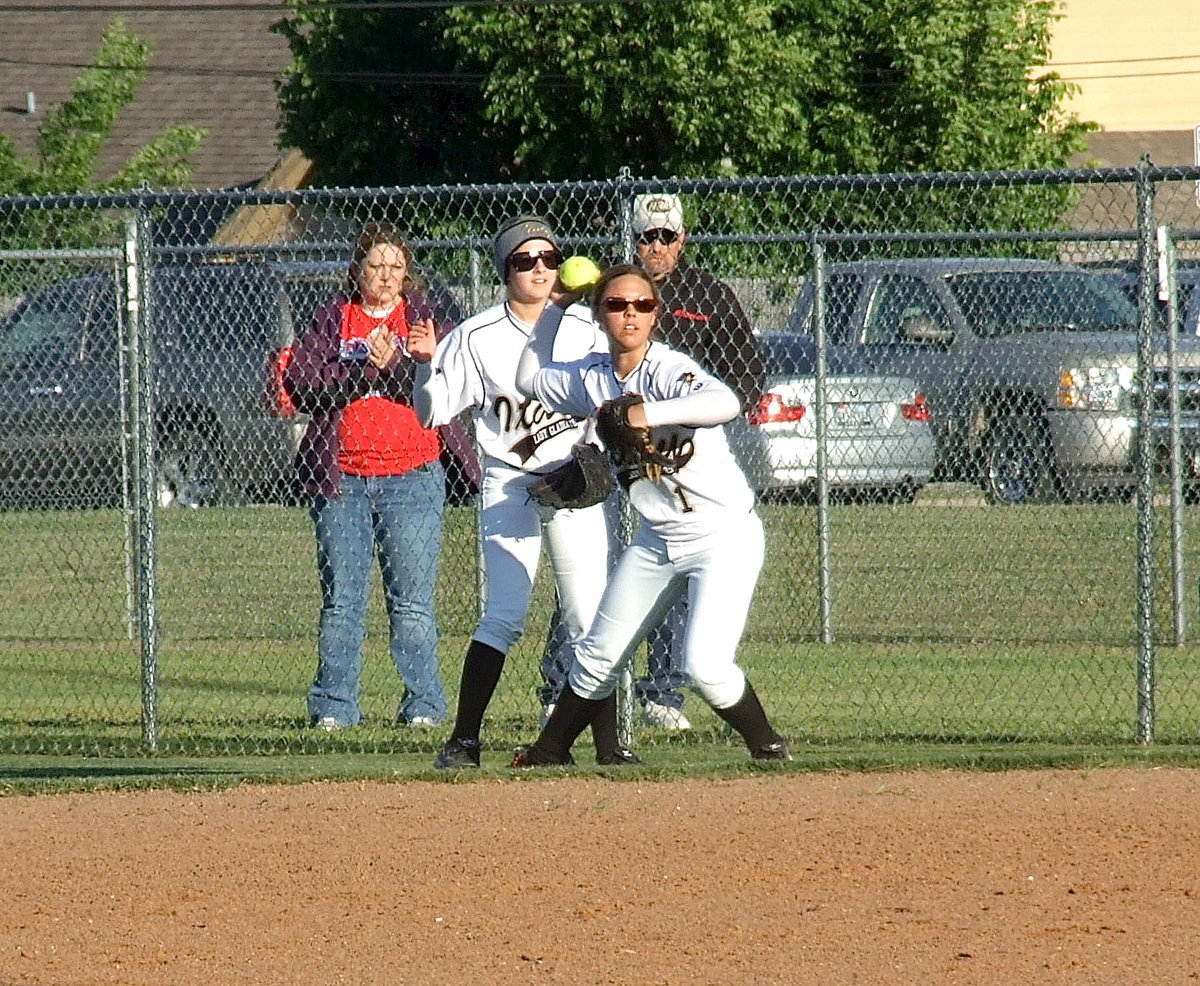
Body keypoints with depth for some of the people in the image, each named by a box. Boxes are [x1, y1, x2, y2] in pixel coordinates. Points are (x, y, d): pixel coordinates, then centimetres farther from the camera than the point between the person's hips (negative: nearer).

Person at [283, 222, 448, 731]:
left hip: (411, 476, -1)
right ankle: (333, 705, 4)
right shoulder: (331, 319, 8)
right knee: (340, 599, 1)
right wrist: (361, 370, -14)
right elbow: (301, 387, -3)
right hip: (341, 477, 1)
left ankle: (423, 703, 3)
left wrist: (394, 365, -18)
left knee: (412, 599, -2)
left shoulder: (422, 318, 8)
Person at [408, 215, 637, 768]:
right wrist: (427, 366, -21)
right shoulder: (477, 338, -2)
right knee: (504, 616, -11)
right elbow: (433, 412, -3)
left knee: (591, 619, -2)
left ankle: (607, 742, 3)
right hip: (509, 488, -2)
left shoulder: (584, 331, 3)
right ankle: (464, 739, -6)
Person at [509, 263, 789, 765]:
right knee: (599, 655, 14)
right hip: (655, 542, 7)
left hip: (724, 534, -7)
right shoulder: (591, 378, 4)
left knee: (703, 663, -20)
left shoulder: (669, 370, -17)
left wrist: (648, 414, -44)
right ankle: (549, 751, 32)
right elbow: (530, 378, 23)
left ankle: (769, 747, 1)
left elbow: (726, 403, -37)